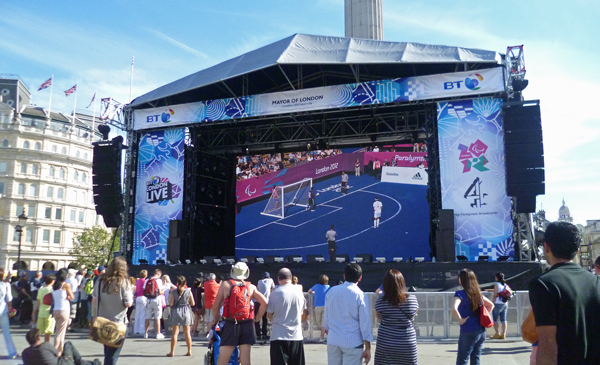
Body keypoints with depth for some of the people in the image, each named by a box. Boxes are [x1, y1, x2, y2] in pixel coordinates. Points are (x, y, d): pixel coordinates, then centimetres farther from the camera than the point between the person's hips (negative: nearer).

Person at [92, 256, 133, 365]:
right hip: (119, 323, -5)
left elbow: (94, 302, 6)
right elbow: (128, 304, -14)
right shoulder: (123, 282, -12)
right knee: (113, 355, 3)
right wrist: (131, 296, 6)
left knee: (107, 353, 20)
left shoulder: (101, 281, 1)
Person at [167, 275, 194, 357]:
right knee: (187, 333, 9)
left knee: (175, 333, 4)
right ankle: (189, 351, 14)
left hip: (176, 312, -1)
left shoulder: (174, 292, -8)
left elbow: (171, 304, -10)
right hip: (186, 312, 1)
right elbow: (193, 303, 0)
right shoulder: (188, 292, -5)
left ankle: (172, 352, 4)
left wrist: (169, 298, 9)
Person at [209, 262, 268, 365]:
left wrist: (215, 320, 16)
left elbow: (216, 306, -1)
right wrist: (257, 318, 10)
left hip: (230, 325, -2)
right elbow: (264, 302, -2)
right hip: (247, 325, 2)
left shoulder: (225, 284, 1)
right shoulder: (251, 287, 6)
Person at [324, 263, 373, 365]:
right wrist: (367, 348, -4)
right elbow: (365, 323, -9)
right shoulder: (360, 296, -10)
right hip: (352, 342, -4)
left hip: (332, 341, 4)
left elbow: (326, 317, 10)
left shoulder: (331, 291, 2)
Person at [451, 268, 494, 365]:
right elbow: (491, 305, 21)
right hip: (481, 332, 7)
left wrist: (460, 320, -15)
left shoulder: (460, 294, -13)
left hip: (468, 333, -7)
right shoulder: (478, 293, 8)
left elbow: (454, 309, -30)